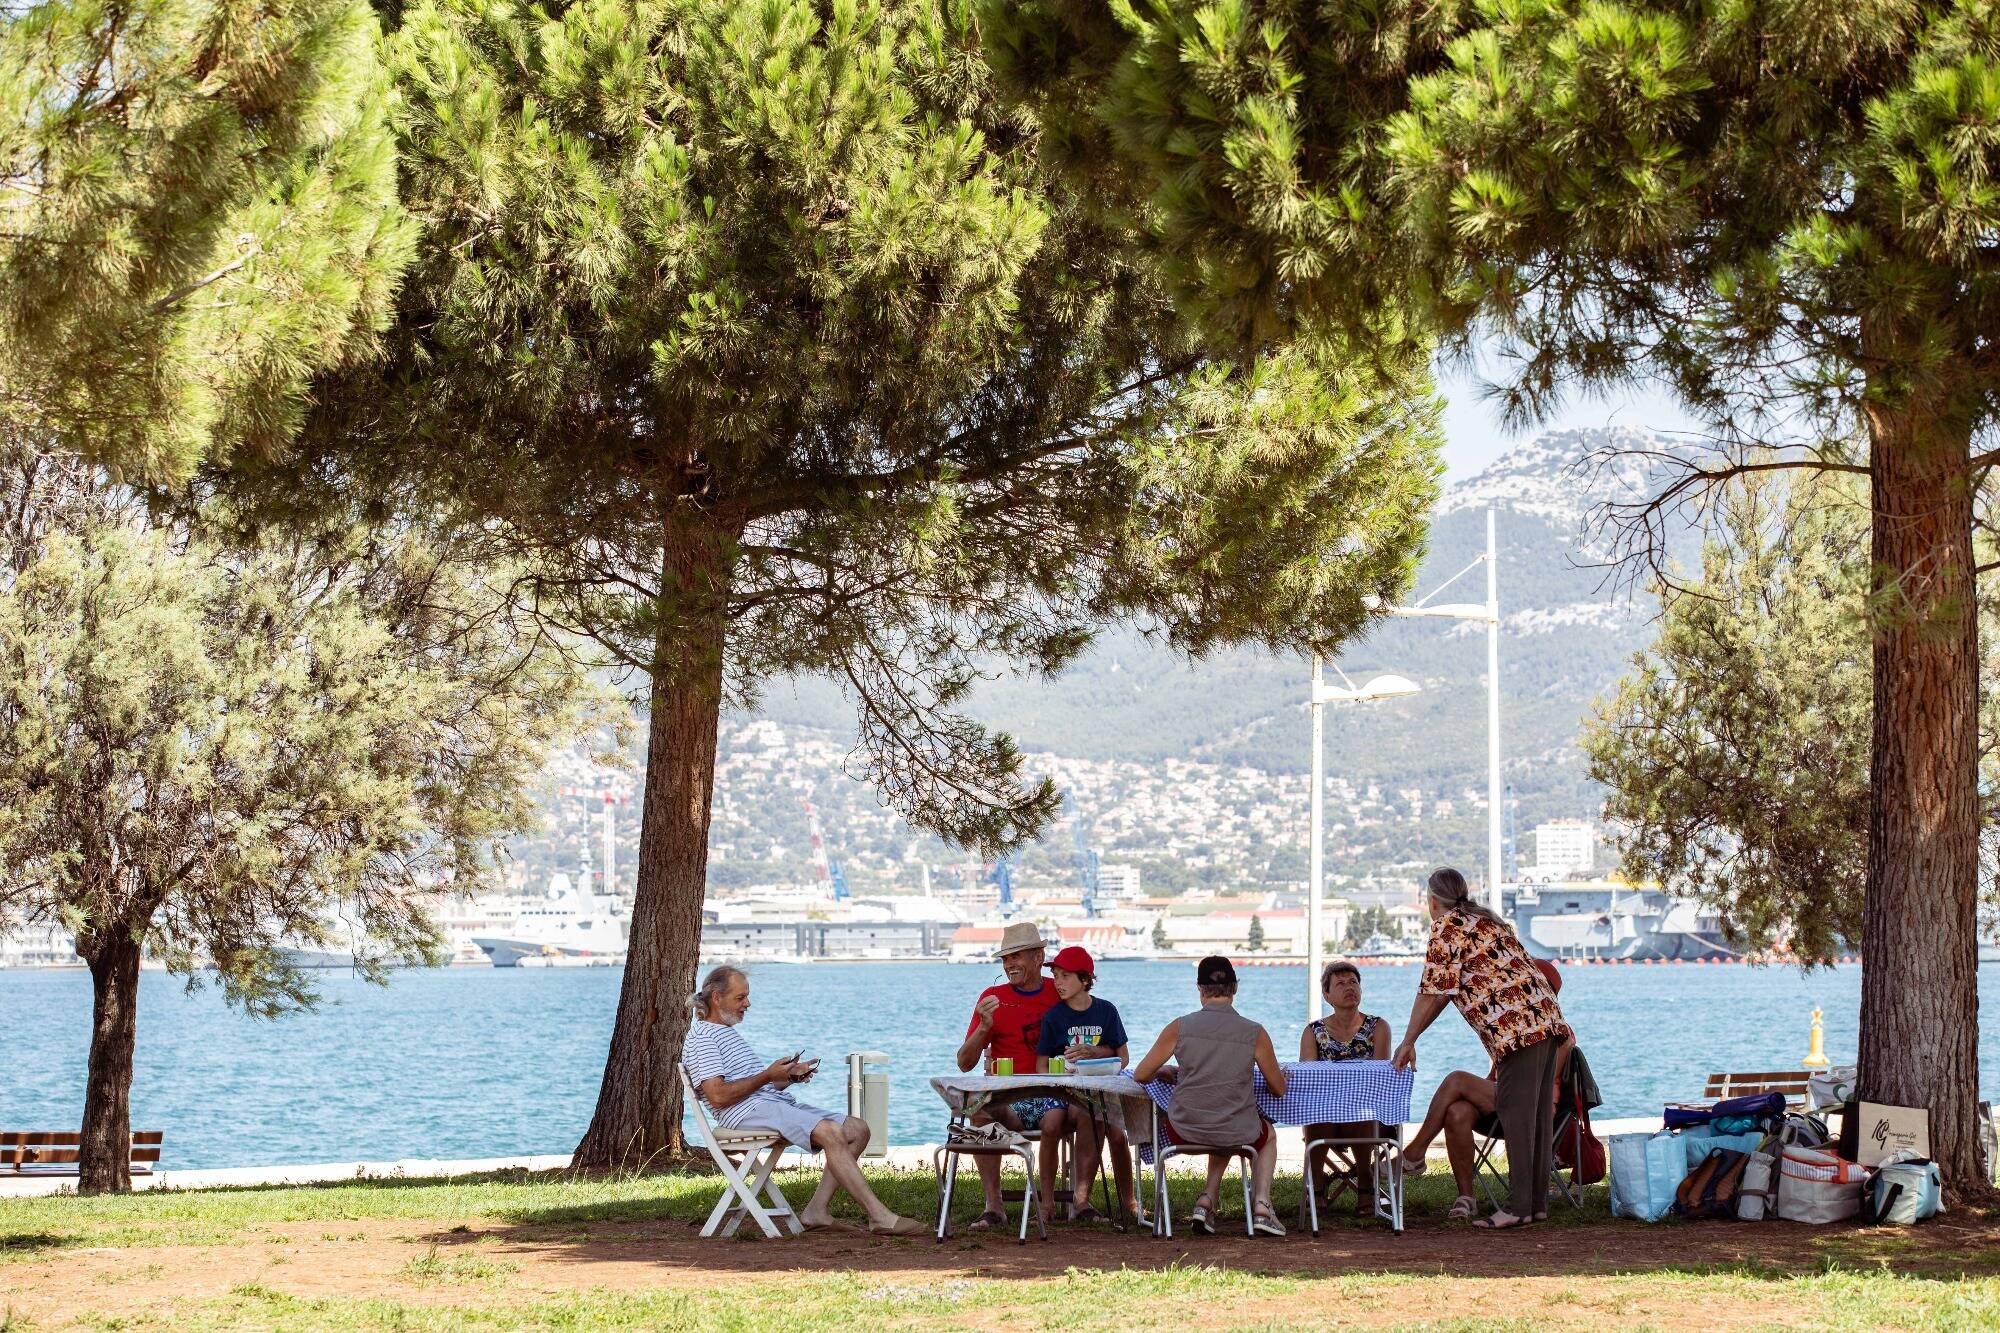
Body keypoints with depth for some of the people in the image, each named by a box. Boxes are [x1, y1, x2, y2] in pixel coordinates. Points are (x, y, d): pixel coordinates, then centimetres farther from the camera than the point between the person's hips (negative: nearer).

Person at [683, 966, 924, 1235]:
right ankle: (880, 1217, -29)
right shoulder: (701, 1039, -3)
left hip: (778, 1101, 10)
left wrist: (790, 1076, 8)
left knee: (857, 1129, -2)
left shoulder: (728, 1033, 29)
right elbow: (718, 1096, -17)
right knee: (830, 1133, -28)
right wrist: (767, 1076, -12)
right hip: (749, 1112, -10)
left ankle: (817, 1210, -11)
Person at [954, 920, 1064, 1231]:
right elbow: (964, 1063, 5)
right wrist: (984, 1027, -12)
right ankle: (994, 1206, -27)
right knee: (981, 1113, -32)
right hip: (1007, 1098, 1)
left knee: (1054, 1120, -35)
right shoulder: (993, 998, 8)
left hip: (1051, 1095, -1)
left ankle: (1047, 1203, -18)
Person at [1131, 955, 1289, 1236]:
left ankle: (1208, 1200, 22)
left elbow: (1141, 1075, 1)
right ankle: (1262, 1205, 18)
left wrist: (1166, 1071, 23)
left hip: (1184, 1132, 1)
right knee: (1268, 1134, 36)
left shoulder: (1179, 1027, -7)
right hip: (1239, 1133, -1)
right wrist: (1279, 1074, 28)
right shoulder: (1255, 1033, -7)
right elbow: (1279, 1089, 4)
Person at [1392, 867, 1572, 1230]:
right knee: (1538, 1113, 10)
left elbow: (1433, 991, -6)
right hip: (1546, 1017, 9)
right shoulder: (1484, 920, 27)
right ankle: (1537, 1202, 13)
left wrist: (1408, 1042, 0)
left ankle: (1518, 1207, -10)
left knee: (1516, 1113, -9)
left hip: (1516, 1023, -9)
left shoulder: (1447, 926, 0)